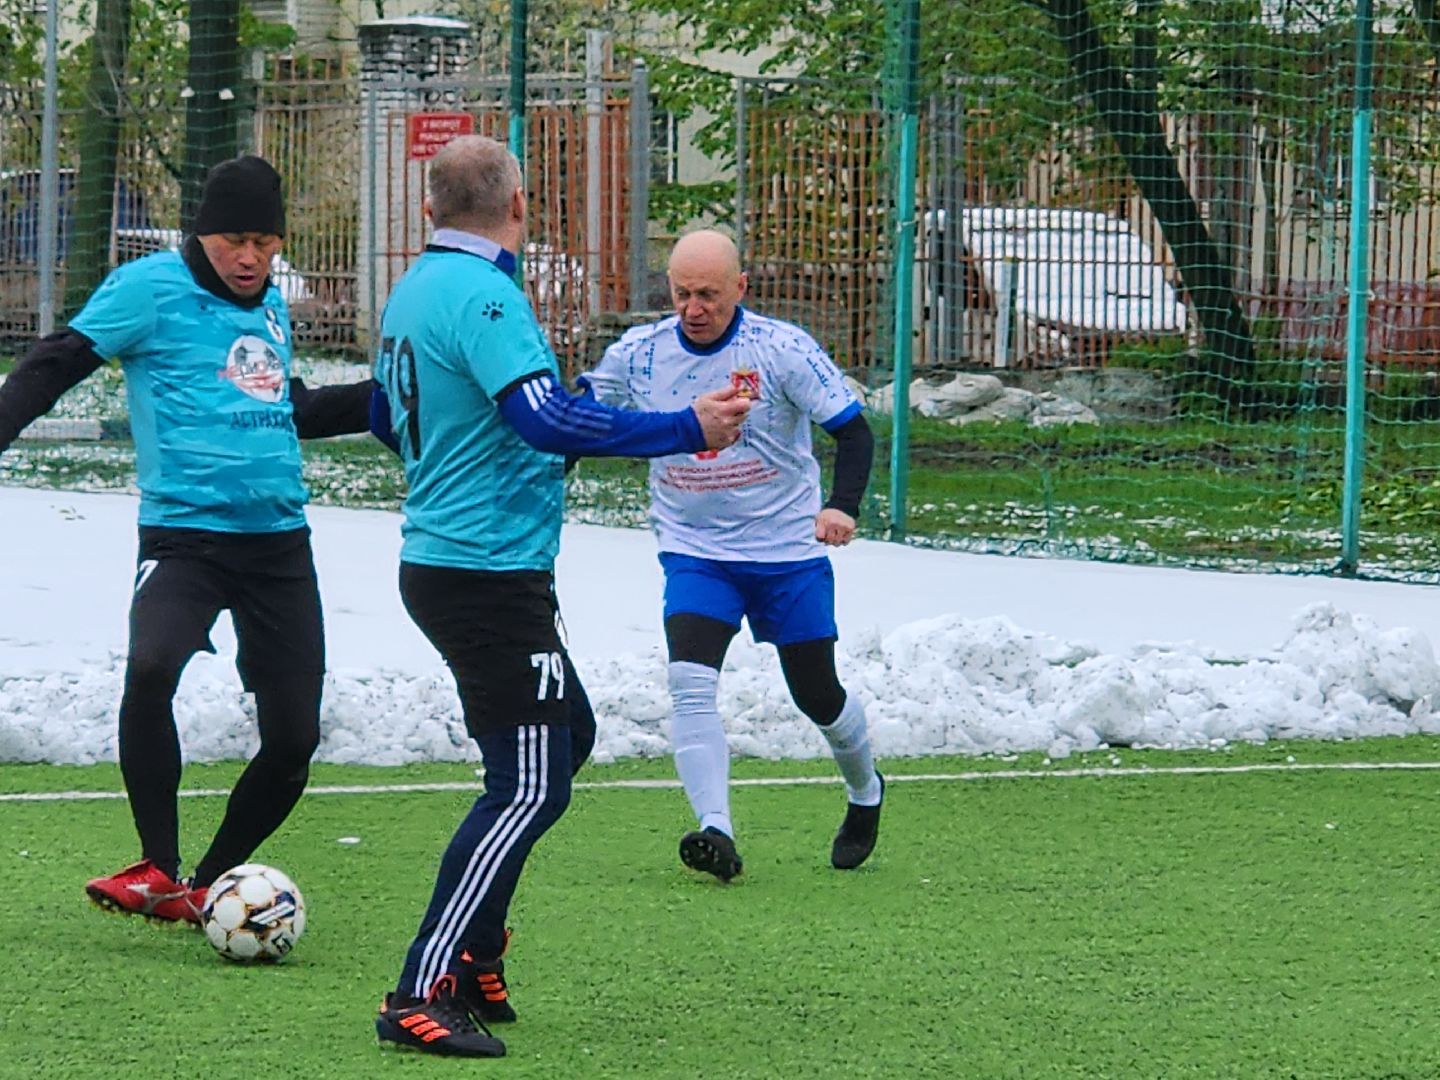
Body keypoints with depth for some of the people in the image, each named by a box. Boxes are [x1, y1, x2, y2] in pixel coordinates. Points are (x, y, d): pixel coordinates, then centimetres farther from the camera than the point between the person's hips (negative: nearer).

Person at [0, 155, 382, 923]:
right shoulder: (152, 288, -2)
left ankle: (209, 885, 21)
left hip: (280, 540, 6)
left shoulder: (270, 304, 17)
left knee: (294, 739, 1)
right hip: (183, 534, -6)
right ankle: (158, 873, -20)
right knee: (151, 668, -32)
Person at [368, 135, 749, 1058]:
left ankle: (474, 961, 21)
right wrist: (687, 430, -27)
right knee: (529, 788, -10)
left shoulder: (415, 291, 12)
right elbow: (545, 418, -29)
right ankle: (422, 998, -12)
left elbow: (389, 419, 26)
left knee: (566, 736, 21)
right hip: (493, 574, -10)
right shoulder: (484, 296, -18)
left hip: (440, 560, 10)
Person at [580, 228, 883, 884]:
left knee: (817, 696, 9)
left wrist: (842, 507, -30)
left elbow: (853, 431, -12)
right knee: (690, 683, -22)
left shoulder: (782, 349, -14)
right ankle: (716, 831, -27)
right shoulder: (638, 355, -6)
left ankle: (864, 793, 39)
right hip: (693, 552, 2)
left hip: (789, 551, -2)